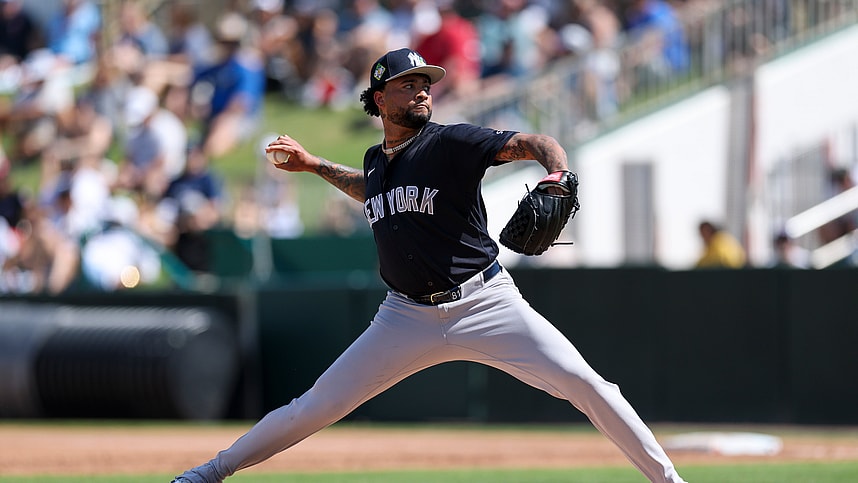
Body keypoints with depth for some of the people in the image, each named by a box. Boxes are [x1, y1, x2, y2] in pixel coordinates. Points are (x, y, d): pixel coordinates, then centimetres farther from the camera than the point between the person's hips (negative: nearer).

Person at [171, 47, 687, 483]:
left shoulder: (451, 143, -7)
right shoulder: (376, 160, 10)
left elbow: (533, 144, -19)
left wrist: (559, 178, -39)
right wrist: (315, 165, 32)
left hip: (485, 304, -4)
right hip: (408, 316, 4)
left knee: (583, 382, -16)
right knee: (317, 405, 2)